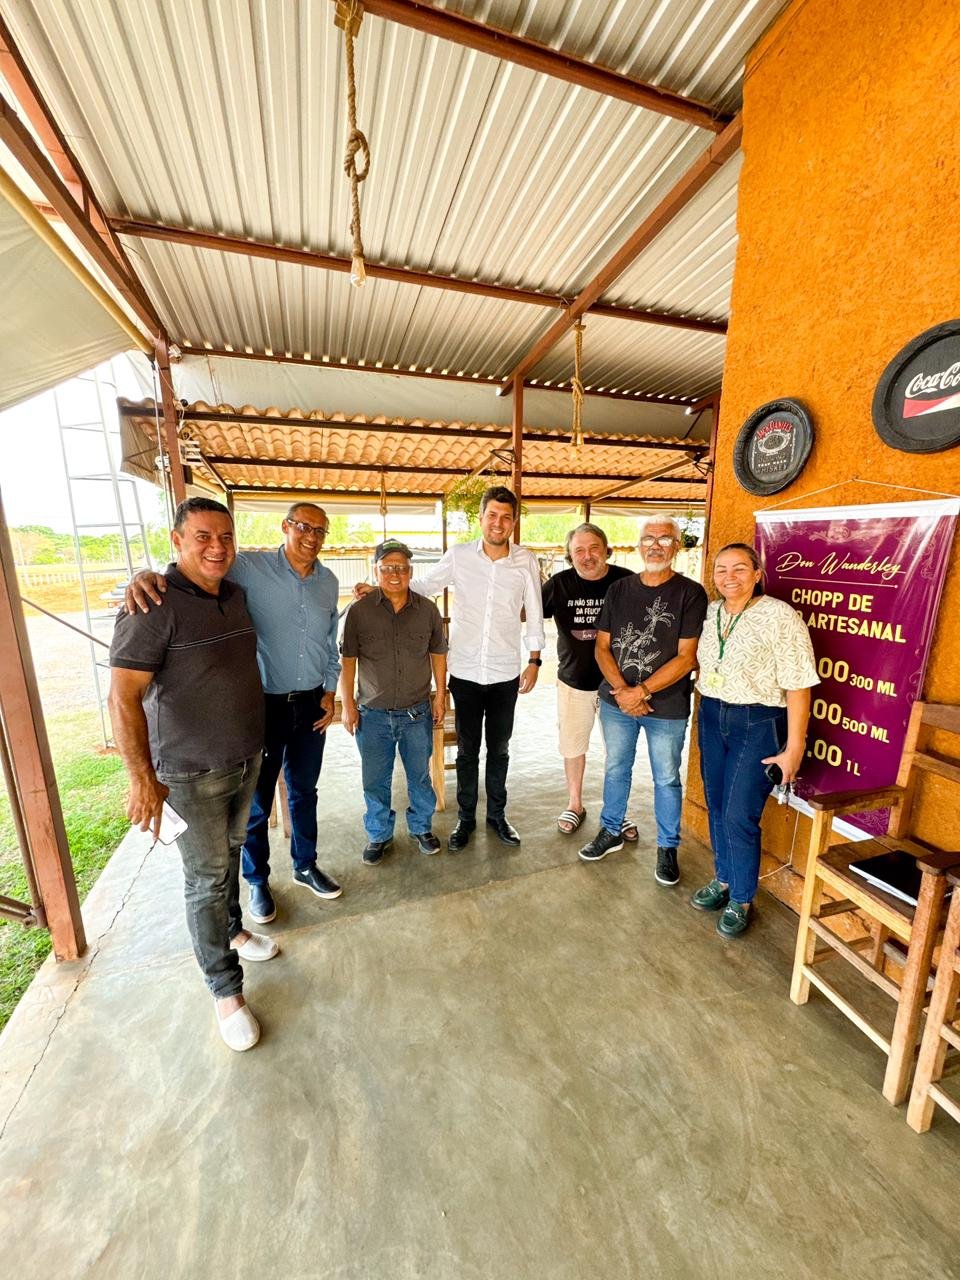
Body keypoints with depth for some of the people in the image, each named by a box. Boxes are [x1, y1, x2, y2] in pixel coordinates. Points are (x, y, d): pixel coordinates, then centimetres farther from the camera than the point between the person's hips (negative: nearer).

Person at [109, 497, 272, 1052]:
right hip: (192, 773, -6)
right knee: (207, 878, 9)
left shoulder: (237, 595, 2)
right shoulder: (155, 606, -20)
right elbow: (123, 697, -20)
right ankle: (226, 987, 29)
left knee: (231, 853, 25)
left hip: (247, 759, 7)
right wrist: (144, 779, -22)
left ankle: (231, 930, 49)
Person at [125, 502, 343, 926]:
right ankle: (257, 880, 38)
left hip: (311, 703, 4)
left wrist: (330, 692, 7)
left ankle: (305, 866, 41)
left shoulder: (329, 582, 3)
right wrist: (147, 574, -38)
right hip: (262, 702, -4)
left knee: (304, 790, 20)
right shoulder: (250, 566, -12)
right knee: (256, 800, 13)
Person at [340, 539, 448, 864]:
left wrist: (440, 694, 4)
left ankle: (421, 828, 39)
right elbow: (347, 660, -2)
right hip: (373, 714, -1)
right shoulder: (359, 611, -7)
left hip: (417, 713, 1)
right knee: (375, 781, 13)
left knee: (420, 776, 16)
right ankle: (379, 835, 36)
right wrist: (348, 704, -3)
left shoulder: (427, 609, -2)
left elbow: (438, 654, 6)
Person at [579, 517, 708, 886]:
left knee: (666, 779, 13)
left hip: (667, 707, -3)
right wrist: (622, 691, -12)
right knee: (615, 769, 19)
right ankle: (611, 832, 39)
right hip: (617, 701, 4)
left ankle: (667, 847, 34)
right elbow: (602, 647, 1)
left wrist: (642, 691, -17)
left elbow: (687, 657, -13)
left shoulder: (690, 593, -8)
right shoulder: (619, 589, 3)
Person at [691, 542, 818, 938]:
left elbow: (798, 687, -15)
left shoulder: (780, 616, -15)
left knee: (740, 816, 0)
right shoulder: (710, 613, 3)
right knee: (716, 807, 16)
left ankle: (741, 901, 24)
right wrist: (705, 713, 8)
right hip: (711, 716, 6)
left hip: (757, 724, -5)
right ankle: (723, 880, 38)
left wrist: (793, 749, -14)